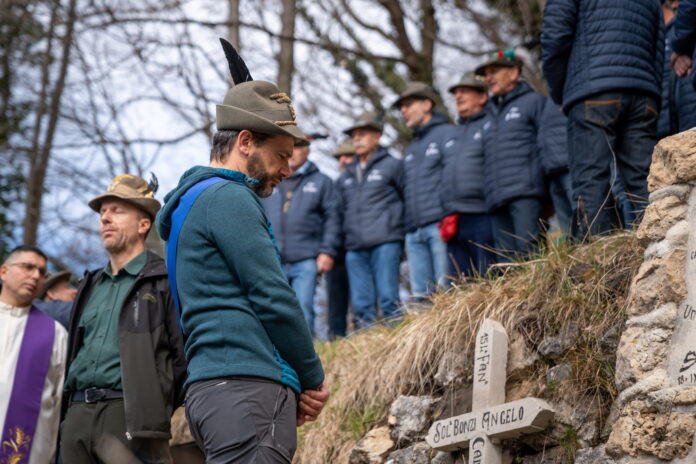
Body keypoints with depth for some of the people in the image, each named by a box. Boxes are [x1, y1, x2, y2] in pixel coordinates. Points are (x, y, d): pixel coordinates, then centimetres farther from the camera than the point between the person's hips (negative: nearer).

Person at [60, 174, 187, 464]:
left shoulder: (163, 281, 1)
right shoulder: (91, 285, 22)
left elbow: (184, 355, -5)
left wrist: (156, 413, -7)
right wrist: (69, 413, 15)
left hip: (129, 416, -7)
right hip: (77, 416, 7)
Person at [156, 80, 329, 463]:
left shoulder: (195, 199, 27)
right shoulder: (228, 198, -4)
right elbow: (273, 299, -10)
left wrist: (298, 384, 14)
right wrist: (313, 377, 3)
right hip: (248, 387, -10)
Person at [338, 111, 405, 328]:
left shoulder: (392, 165, 7)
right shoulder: (346, 176, 23)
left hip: (385, 243, -5)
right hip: (355, 248, 5)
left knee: (388, 298, -11)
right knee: (361, 304, 1)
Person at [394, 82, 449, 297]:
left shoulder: (446, 133, 3)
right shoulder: (410, 149, 28)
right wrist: (405, 229, 17)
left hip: (439, 224, -8)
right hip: (414, 230, 8)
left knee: (446, 288, -11)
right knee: (420, 293, 3)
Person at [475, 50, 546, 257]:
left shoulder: (533, 101, 8)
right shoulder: (491, 114, 29)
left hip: (525, 194, -6)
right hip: (497, 200, 6)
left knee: (528, 250, -16)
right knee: (506, 258, -1)